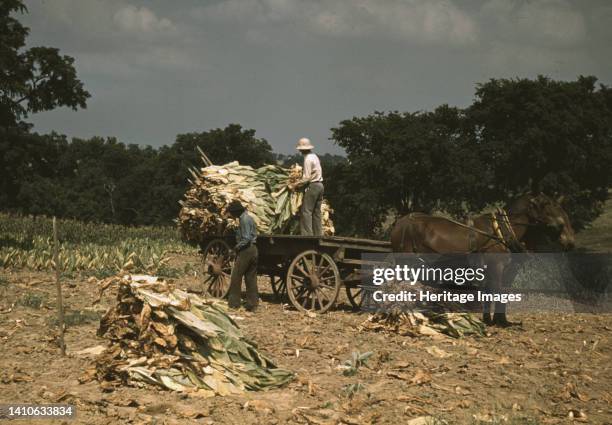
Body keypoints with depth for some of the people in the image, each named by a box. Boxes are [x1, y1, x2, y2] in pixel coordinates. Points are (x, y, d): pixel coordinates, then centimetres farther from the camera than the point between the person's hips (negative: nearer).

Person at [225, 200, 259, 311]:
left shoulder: (244, 220, -14)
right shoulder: (249, 218, 16)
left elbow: (246, 239, -21)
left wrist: (237, 247, -9)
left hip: (246, 251, -9)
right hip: (253, 249, 10)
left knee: (236, 277, -2)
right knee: (251, 278, 9)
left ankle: (233, 302, 0)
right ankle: (252, 304, 9)